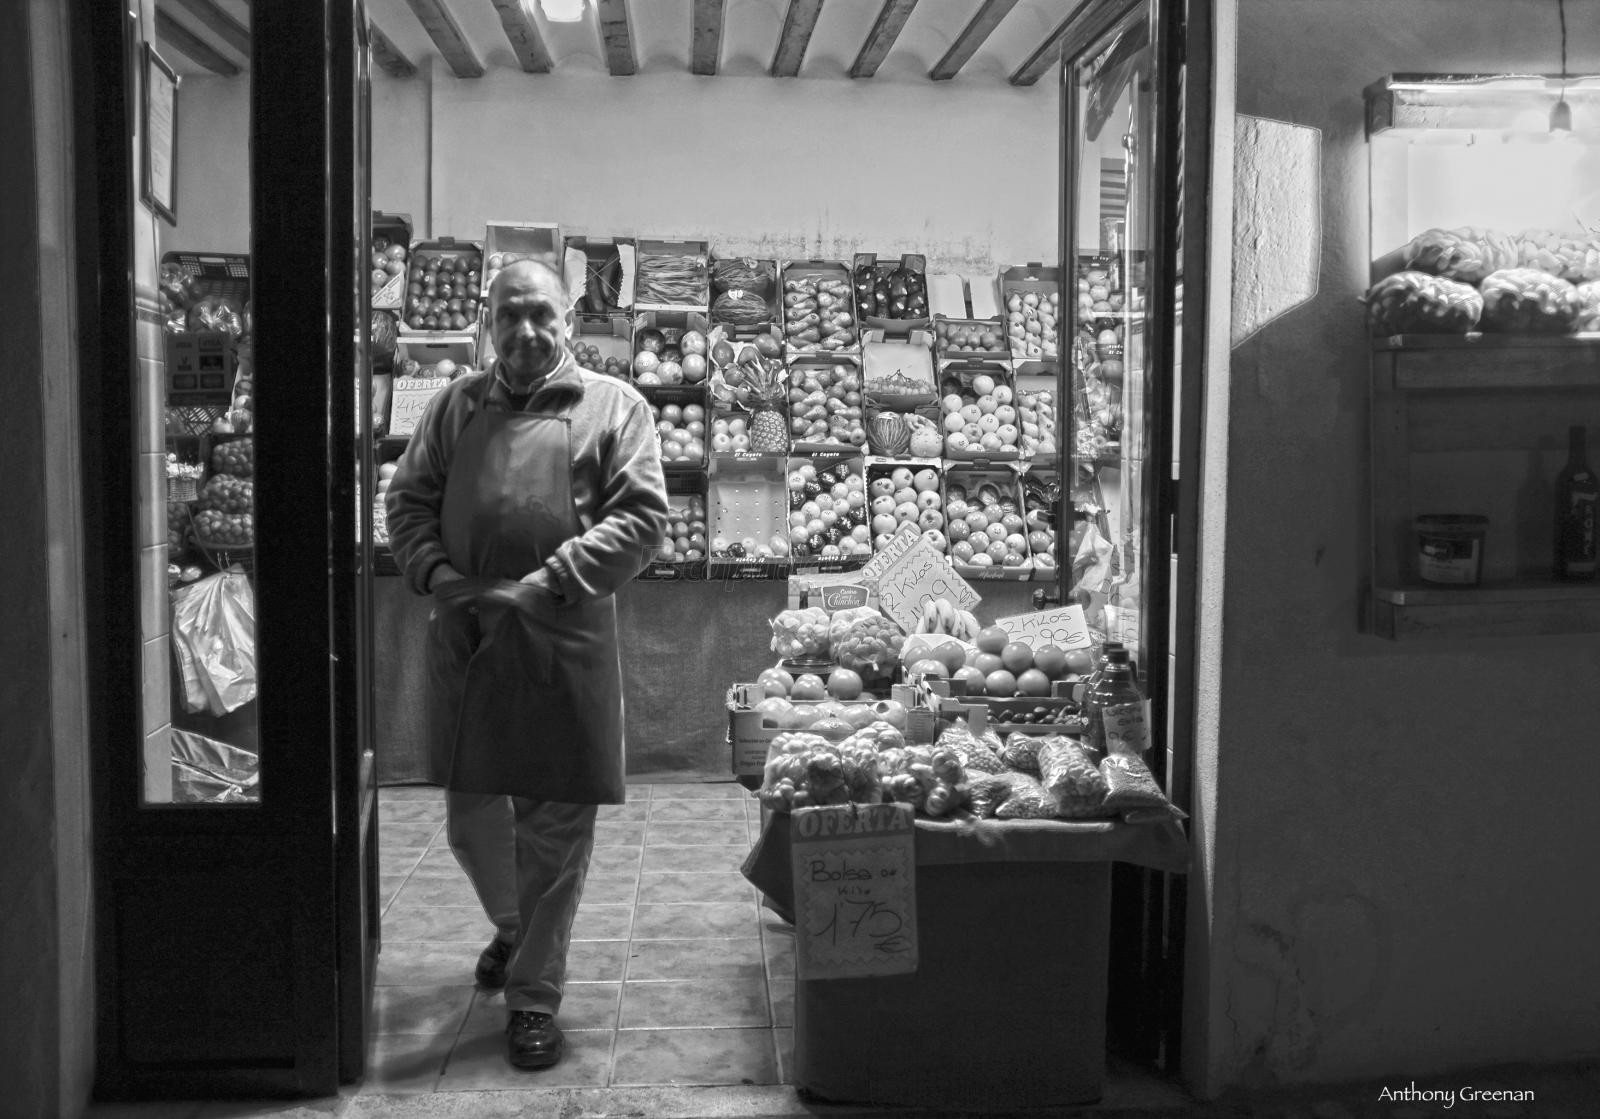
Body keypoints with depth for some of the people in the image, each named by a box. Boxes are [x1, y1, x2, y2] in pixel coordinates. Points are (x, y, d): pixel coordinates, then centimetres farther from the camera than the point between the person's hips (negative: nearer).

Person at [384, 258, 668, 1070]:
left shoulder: (614, 407, 2)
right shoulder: (457, 405, 12)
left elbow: (641, 517, -7)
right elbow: (408, 501, 11)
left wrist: (547, 585, -16)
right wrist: (438, 575, -9)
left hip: (565, 645, -3)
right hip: (464, 641, 3)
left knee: (555, 829, 2)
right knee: (470, 819, 15)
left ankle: (533, 996, 17)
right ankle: (513, 926, 44)